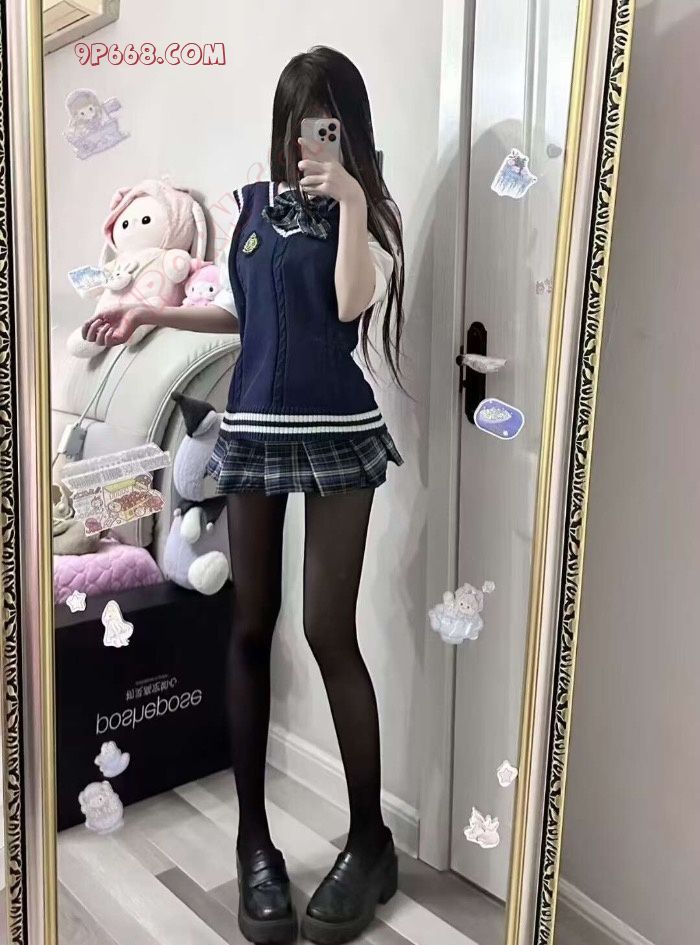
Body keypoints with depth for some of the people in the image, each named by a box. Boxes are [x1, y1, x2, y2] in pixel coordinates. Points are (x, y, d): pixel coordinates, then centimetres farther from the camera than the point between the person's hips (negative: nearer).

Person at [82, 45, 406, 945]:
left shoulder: (363, 209, 2)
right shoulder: (252, 201, 12)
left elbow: (350, 306, -15)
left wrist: (349, 201, -16)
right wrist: (152, 311, 15)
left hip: (337, 433, -4)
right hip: (253, 428, 4)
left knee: (330, 632, -6)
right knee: (250, 629, 5)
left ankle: (370, 841, 13)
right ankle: (254, 840, 19)